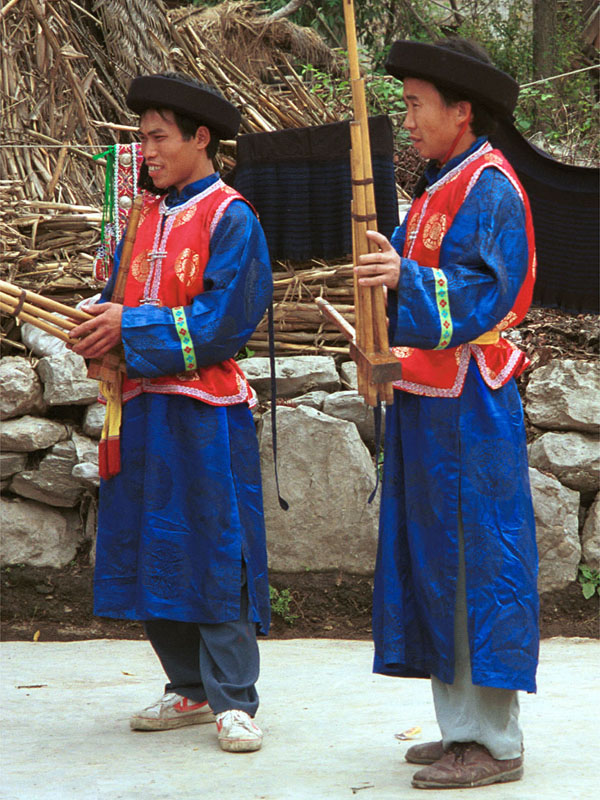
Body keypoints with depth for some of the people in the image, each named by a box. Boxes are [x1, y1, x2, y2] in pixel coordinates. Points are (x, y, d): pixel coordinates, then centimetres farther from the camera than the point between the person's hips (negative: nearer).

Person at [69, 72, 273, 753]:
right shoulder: (147, 217, 15)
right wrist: (99, 326, -6)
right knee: (152, 551, 10)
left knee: (215, 551, -5)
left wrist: (132, 327, -15)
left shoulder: (230, 218, -7)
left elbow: (225, 318, -15)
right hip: (141, 408, 7)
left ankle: (232, 702, -1)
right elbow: (118, 294, 17)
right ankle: (189, 690, 21)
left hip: (203, 413, -7)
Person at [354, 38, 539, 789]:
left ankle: (495, 742, -2)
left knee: (476, 564, -7)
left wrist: (407, 278, -34)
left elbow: (482, 294, -22)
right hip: (423, 404, 10)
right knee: (431, 565, 13)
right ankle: (461, 726, 21)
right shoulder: (437, 189, 18)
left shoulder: (491, 190, -12)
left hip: (468, 410, -10)